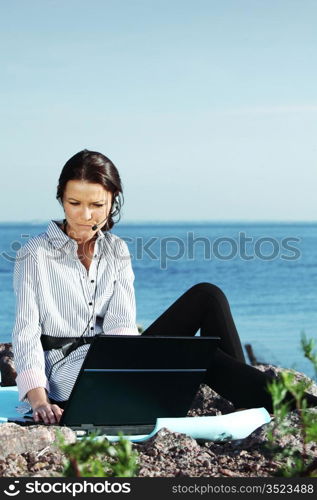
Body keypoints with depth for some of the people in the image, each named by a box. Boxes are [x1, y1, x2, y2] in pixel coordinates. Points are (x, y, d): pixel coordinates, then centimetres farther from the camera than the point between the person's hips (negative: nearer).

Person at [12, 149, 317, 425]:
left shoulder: (116, 251, 9)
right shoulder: (35, 255, -5)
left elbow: (121, 323, -3)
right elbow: (27, 334, -12)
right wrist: (40, 401, -27)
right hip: (67, 374, -5)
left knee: (205, 296, -14)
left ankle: (245, 403, -18)